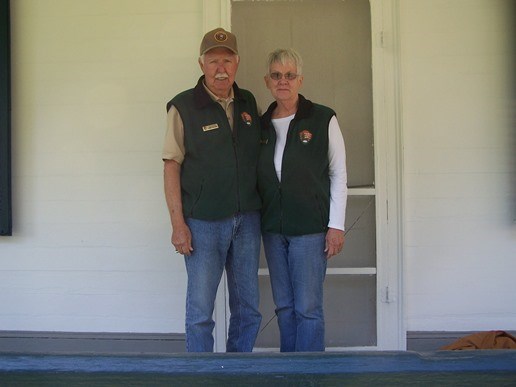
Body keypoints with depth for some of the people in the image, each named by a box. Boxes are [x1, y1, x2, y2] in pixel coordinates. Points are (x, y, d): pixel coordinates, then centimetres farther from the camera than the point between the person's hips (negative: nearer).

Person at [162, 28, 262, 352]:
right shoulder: (184, 107, -6)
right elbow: (172, 166, -7)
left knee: (248, 307, 12)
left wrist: (263, 209, 9)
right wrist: (178, 224, -12)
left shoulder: (249, 103, 9)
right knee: (200, 310, -1)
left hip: (247, 218, 5)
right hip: (204, 222, -5)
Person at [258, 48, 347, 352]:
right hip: (273, 228, 5)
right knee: (284, 306, 11)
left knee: (308, 307, -4)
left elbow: (339, 174, -3)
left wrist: (336, 225, -8)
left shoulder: (323, 119, -3)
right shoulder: (262, 125, 10)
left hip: (310, 227, -4)